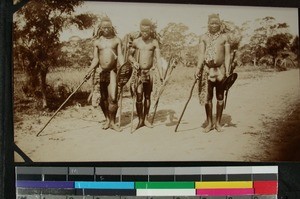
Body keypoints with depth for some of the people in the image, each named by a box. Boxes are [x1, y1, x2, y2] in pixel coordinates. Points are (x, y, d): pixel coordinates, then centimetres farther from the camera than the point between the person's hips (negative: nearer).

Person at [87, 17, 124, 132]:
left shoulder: (117, 40, 7)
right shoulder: (97, 42, 9)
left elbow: (120, 56, 2)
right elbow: (95, 59, 10)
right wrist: (89, 71, -3)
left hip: (113, 71, -2)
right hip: (100, 71, 2)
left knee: (113, 97, -11)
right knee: (103, 98, 5)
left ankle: (112, 122, -1)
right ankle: (107, 119, 22)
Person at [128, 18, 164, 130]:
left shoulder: (154, 42, 0)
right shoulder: (136, 42, 1)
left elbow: (158, 59, -4)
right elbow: (130, 56, 11)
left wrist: (161, 75, -12)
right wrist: (133, 61, -12)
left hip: (149, 72, 1)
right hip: (138, 72, -1)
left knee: (147, 96, 8)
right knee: (139, 96, -8)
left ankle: (146, 119, 19)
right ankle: (140, 120, -1)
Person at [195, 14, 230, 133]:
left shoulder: (224, 37, 5)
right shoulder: (204, 37, 8)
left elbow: (227, 55, 1)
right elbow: (201, 54, 1)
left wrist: (227, 70, -9)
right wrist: (198, 68, -11)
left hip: (220, 69, 0)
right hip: (207, 69, 0)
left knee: (220, 97, 4)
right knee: (207, 97, 2)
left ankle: (218, 123, 13)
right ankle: (209, 123, 11)